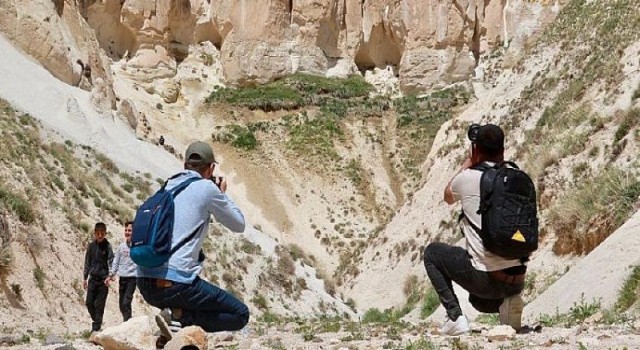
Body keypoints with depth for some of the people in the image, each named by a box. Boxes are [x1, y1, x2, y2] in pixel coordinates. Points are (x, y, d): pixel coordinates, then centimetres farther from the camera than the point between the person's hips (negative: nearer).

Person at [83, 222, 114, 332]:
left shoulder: (107, 246, -6)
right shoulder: (91, 246, 5)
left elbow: (111, 261, -12)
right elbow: (87, 262, 12)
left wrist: (109, 276, -25)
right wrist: (85, 278, 10)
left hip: (103, 280, -4)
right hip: (93, 279, 4)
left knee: (99, 304, -1)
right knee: (89, 303, 3)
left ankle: (96, 327, 5)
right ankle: (96, 321, 25)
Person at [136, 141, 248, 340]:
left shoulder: (166, 187, 14)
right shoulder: (207, 188, -3)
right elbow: (239, 225, 9)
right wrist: (223, 195, 24)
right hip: (174, 284, -6)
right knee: (240, 315, 7)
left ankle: (175, 313, 11)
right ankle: (179, 316, -10)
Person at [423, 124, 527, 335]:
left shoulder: (468, 178, -7)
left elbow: (448, 197, 17)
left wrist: (467, 164, 23)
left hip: (486, 278, -5)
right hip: (518, 280, 5)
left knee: (432, 252, 21)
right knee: (478, 299, 38)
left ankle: (455, 318, 8)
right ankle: (506, 302, 4)